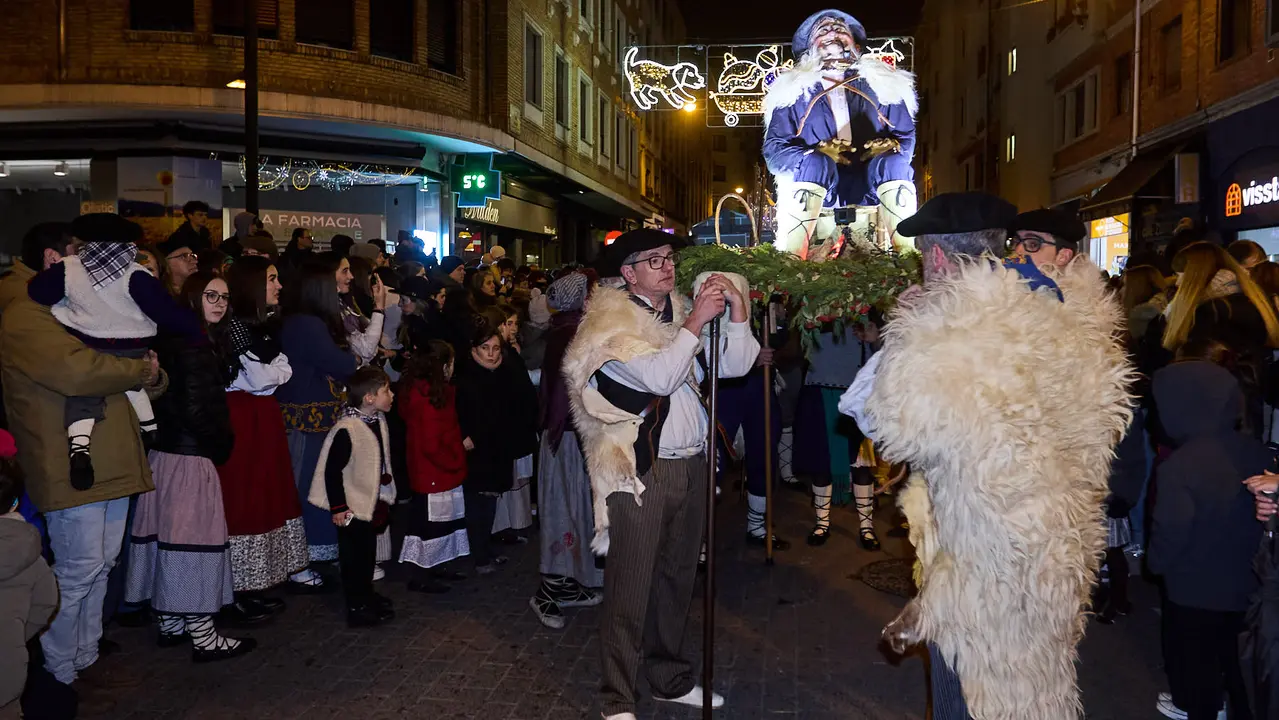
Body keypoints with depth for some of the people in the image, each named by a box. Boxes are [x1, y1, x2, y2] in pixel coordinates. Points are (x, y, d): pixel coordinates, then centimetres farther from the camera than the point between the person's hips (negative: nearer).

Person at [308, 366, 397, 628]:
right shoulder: (346, 431, -26)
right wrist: (338, 507, -20)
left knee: (368, 552, 21)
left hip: (371, 501, 9)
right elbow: (332, 471, -22)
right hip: (351, 506, -8)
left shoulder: (378, 421, 1)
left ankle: (367, 595, 37)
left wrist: (383, 492, 18)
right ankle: (357, 608, 13)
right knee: (353, 557, 3)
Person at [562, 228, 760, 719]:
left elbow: (735, 366, 8)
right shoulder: (611, 320, -7)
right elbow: (659, 375, -20)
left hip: (691, 466, 7)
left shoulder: (681, 313, 13)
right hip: (640, 471, -6)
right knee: (630, 589, -1)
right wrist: (696, 322, -16)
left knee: (677, 578, 17)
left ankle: (671, 678, 34)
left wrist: (736, 311, -3)